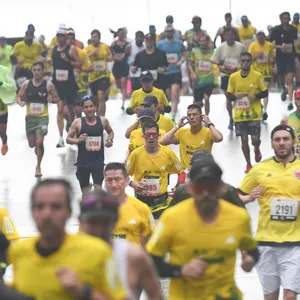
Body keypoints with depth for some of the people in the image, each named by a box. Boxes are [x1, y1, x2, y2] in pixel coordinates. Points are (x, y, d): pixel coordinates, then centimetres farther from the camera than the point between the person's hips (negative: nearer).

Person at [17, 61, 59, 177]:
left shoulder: (48, 85, -6)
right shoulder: (26, 84, -1)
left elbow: (57, 98, 3)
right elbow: (19, 97, 7)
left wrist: (52, 99, -20)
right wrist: (21, 102, -16)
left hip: (42, 117, -3)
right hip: (30, 117, 3)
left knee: (39, 142, -16)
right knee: (32, 144, 10)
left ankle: (38, 167, -1)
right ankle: (39, 151, 47)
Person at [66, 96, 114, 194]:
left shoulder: (103, 121, 1)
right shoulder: (78, 122, -5)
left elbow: (110, 132, 21)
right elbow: (68, 139, 1)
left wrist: (110, 140, 0)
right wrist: (77, 140, -19)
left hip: (98, 160, 0)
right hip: (83, 161, 0)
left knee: (98, 187, -12)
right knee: (85, 188, 12)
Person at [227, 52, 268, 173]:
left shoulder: (257, 76, -5)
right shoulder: (233, 77, -1)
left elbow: (265, 93, 2)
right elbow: (229, 95, 7)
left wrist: (255, 96, -17)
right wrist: (235, 96, -16)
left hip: (254, 114, -1)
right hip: (239, 114, 1)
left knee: (255, 139, -7)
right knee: (244, 139, 2)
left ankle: (257, 149, 31)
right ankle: (248, 164, 20)